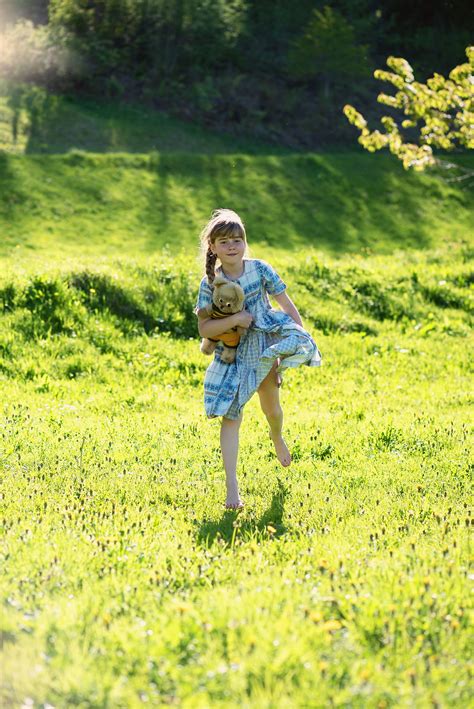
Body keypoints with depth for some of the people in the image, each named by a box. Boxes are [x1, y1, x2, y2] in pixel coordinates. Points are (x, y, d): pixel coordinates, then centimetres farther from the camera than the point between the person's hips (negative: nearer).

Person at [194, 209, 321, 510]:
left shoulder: (259, 269, -8)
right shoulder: (210, 283, -11)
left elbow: (287, 305, -2)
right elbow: (204, 329, -14)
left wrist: (302, 339, -6)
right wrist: (234, 319, -27)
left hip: (266, 348, 1)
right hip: (233, 357, -1)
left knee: (271, 407, 15)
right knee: (231, 417, -7)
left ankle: (277, 437, 54)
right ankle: (232, 486, -7)